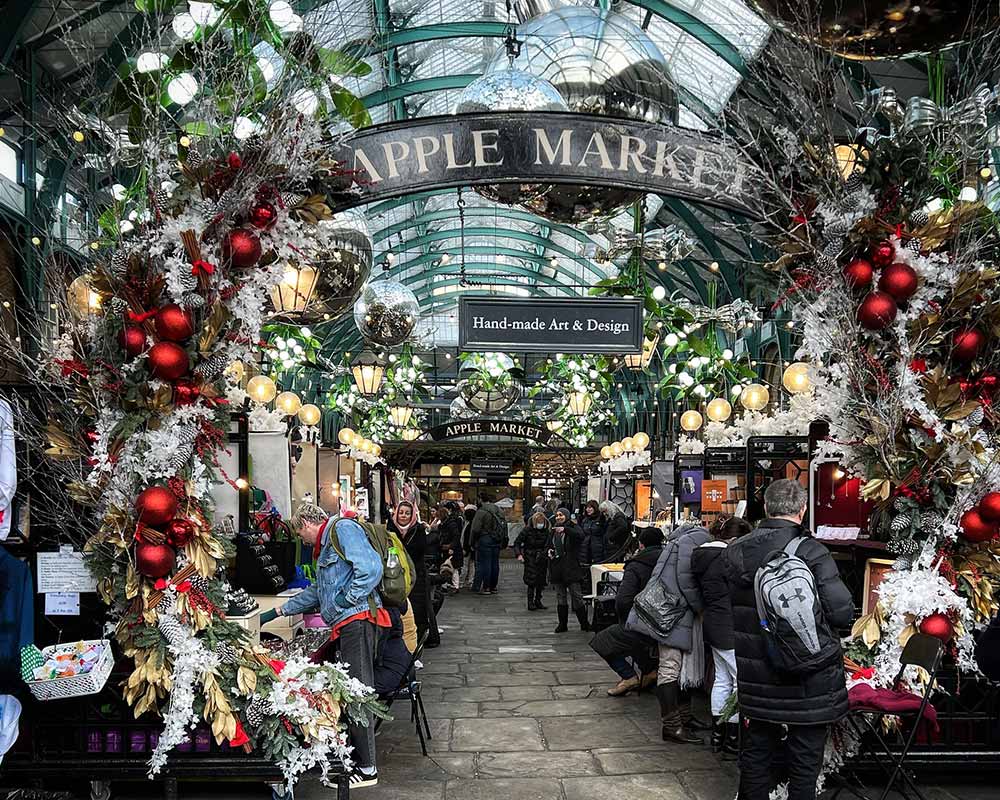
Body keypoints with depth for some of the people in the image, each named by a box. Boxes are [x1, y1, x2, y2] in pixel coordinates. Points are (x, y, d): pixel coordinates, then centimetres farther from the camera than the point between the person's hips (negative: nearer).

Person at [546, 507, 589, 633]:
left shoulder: (573, 527, -3)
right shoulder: (553, 530, 14)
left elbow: (580, 535, -26)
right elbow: (547, 545, 23)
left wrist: (565, 529, -37)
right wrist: (549, 551, 0)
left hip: (571, 567, -6)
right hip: (557, 568, 6)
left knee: (577, 596, -3)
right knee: (560, 597, 9)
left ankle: (584, 623, 5)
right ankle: (562, 624, 15)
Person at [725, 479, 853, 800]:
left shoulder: (735, 551, -1)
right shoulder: (811, 553, -18)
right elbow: (842, 613, -21)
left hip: (755, 681, 5)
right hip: (806, 685, -5)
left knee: (755, 758, 18)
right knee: (804, 765, 9)